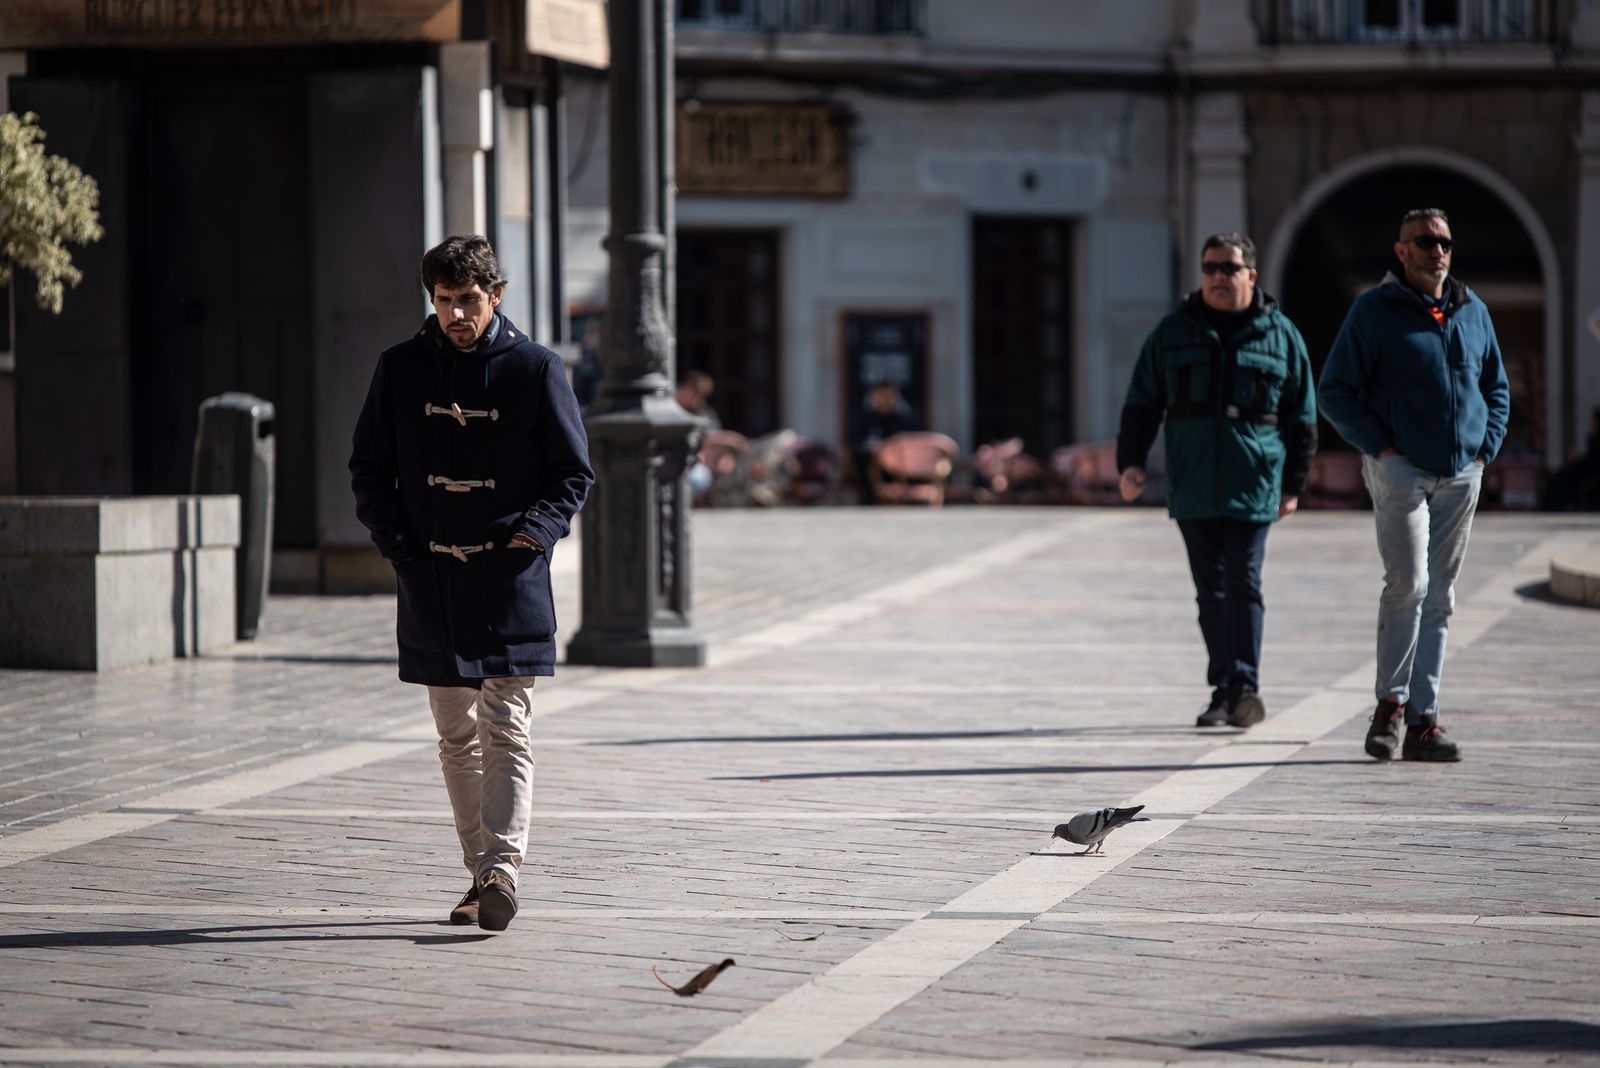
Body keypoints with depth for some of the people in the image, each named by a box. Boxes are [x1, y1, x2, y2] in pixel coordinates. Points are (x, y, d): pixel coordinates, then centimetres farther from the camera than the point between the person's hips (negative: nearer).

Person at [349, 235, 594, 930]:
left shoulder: (535, 369, 0)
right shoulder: (401, 369, 6)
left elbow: (573, 473, 4)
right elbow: (369, 468, 13)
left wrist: (537, 530, -12)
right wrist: (395, 541, -1)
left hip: (510, 580, -3)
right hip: (430, 579, 3)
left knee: (507, 733, -10)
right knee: (457, 737, 8)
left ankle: (503, 867, -19)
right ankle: (480, 874, 15)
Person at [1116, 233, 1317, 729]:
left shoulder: (1280, 335, 6)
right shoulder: (1173, 332, 10)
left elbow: (1302, 418, 10)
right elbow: (1142, 404, 10)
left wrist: (1293, 483, 7)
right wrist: (1131, 461, -2)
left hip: (1253, 487, -2)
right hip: (1192, 488, 2)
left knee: (1243, 584, -10)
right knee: (1212, 591, 5)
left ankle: (1245, 687, -12)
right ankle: (1224, 692, 10)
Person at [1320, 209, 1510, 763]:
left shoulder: (1473, 311, 12)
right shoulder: (1373, 311, -2)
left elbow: (1496, 387, 23)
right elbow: (1335, 391, -1)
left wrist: (1486, 447, 8)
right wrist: (1380, 447, -9)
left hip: (1461, 476, 5)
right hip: (1401, 469, -5)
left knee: (1439, 596, 4)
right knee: (1408, 583, -16)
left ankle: (1423, 721, 7)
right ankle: (1390, 705, -2)